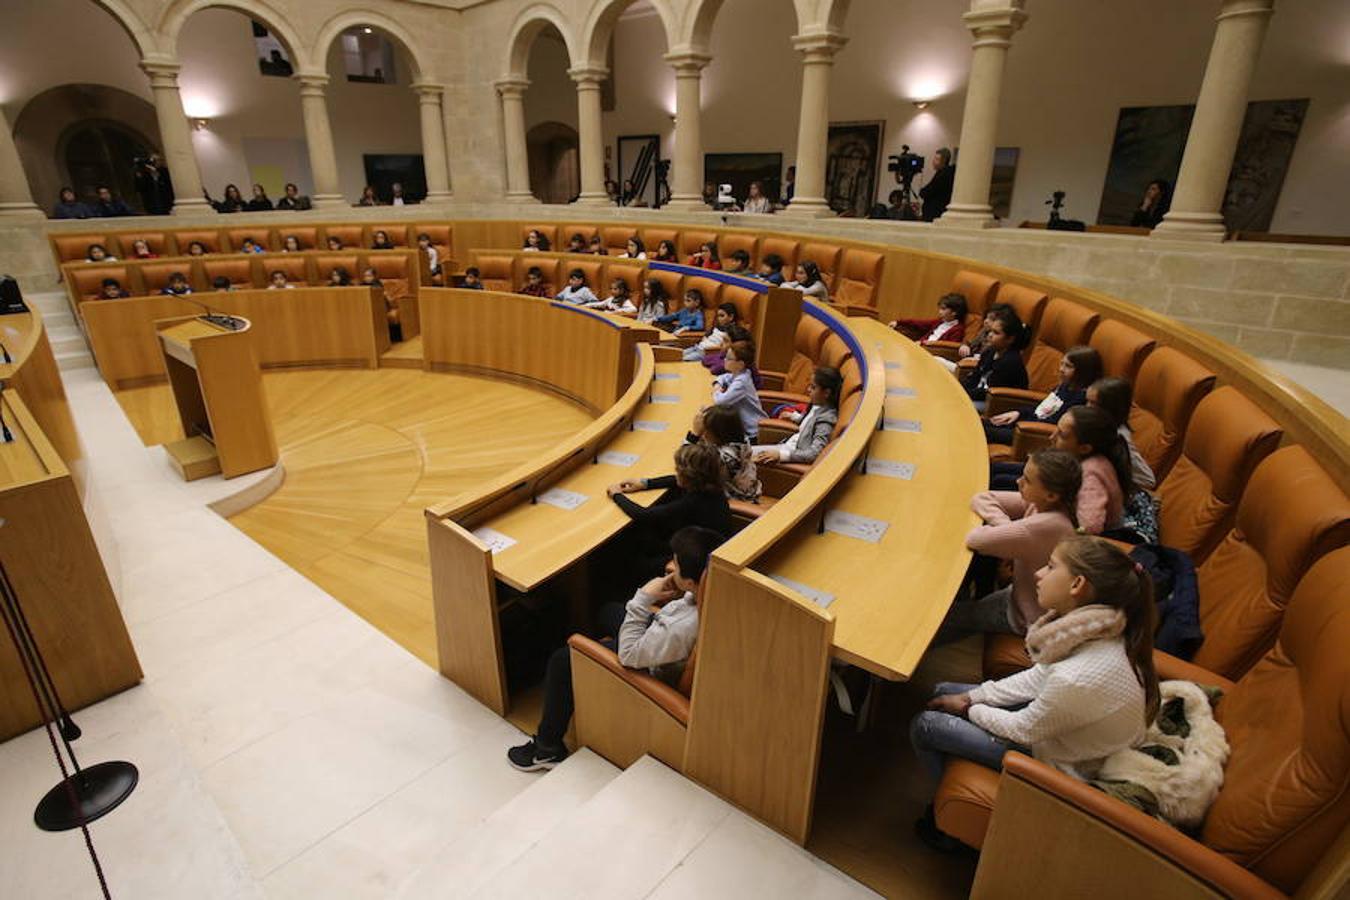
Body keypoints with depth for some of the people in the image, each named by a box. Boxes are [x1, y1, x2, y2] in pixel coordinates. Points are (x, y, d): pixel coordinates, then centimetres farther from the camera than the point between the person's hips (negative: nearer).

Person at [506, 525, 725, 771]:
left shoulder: (680, 629, -46)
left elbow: (628, 654, -28)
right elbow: (694, 599, 1)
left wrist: (643, 598, -27)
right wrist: (676, 596, -14)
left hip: (655, 672, -7)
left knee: (562, 660, 1)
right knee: (609, 611, 27)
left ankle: (548, 749, 23)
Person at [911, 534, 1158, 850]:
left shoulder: (1078, 678, -40)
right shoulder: (1096, 630, -15)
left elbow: (1023, 730, -22)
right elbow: (1037, 678, 0)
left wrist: (969, 709, -4)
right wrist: (971, 697, -1)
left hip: (1059, 764, -8)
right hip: (1054, 722, 8)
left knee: (924, 726, -5)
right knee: (942, 692, 12)